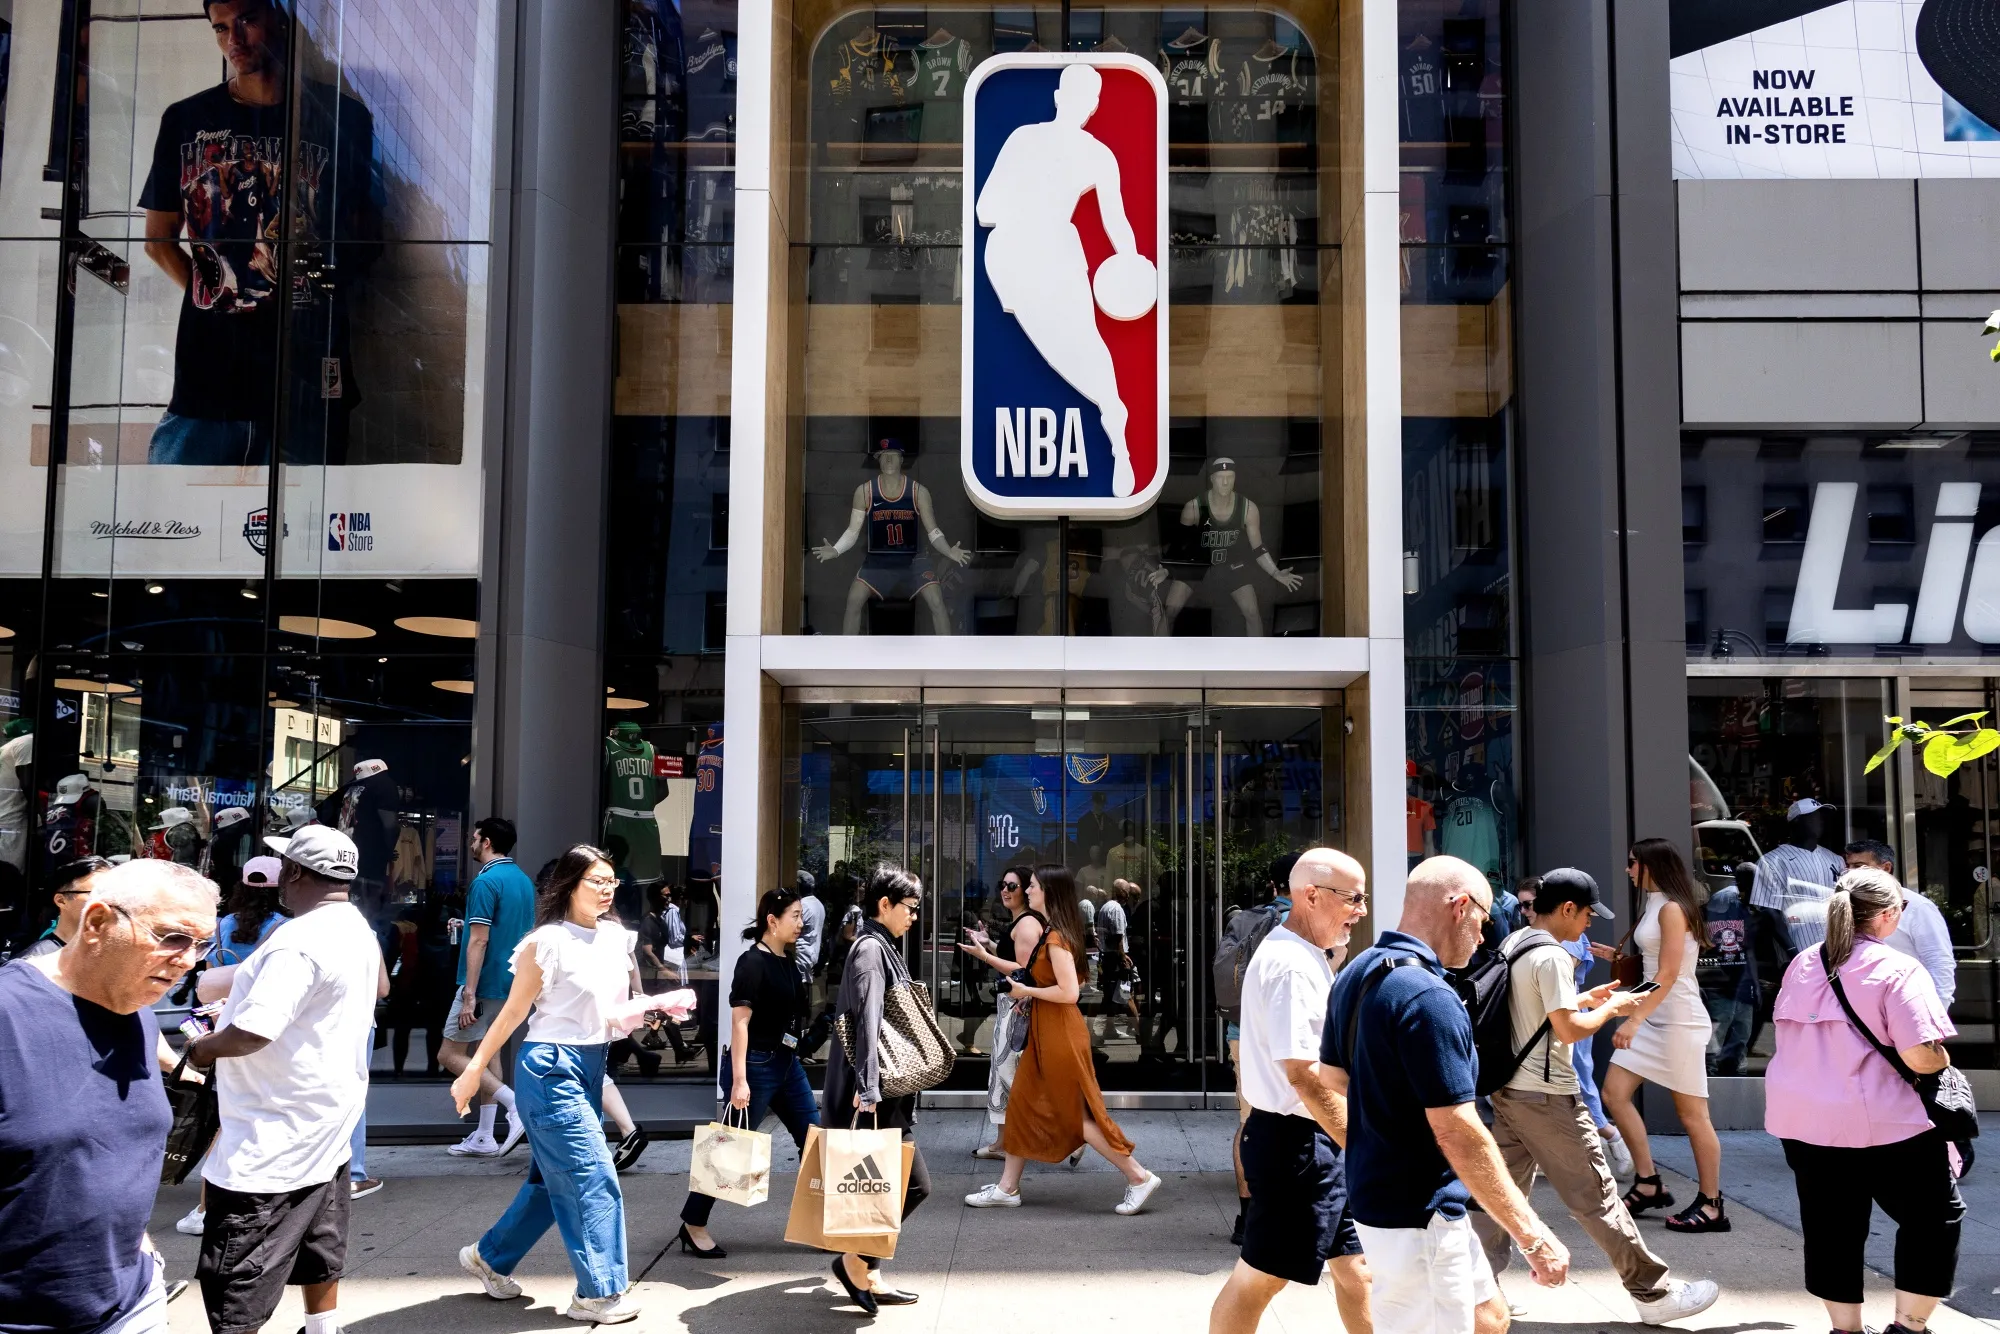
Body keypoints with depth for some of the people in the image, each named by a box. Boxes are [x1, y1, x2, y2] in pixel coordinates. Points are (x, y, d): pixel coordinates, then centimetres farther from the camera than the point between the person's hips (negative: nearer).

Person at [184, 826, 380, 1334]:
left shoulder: (298, 940, -25)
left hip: (275, 1136, -10)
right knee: (318, 1251, 22)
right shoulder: (357, 927, 7)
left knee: (235, 1290, -1)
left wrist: (200, 1049, -11)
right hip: (327, 1121, 10)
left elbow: (252, 1031, -31)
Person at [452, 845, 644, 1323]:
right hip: (551, 1068, -8)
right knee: (594, 1179, -6)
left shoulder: (617, 937, 7)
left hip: (591, 1066, 8)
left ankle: (489, 1257, 34)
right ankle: (599, 1292, 5)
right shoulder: (548, 941, -14)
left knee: (556, 1177, 16)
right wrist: (474, 1070, -5)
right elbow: (513, 1011, -8)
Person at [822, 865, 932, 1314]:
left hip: (888, 1091, 10)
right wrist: (867, 1089, -28)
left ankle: (869, 1274, 18)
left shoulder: (882, 947, 16)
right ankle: (857, 1260, 3)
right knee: (914, 1183, -7)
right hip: (878, 1092, -10)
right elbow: (866, 1022, -23)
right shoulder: (871, 949, -14)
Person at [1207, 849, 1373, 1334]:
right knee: (1260, 1276, 2)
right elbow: (1303, 1072, -25)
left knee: (1355, 1266, 14)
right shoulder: (1292, 966, -20)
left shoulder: (1305, 957, 13)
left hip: (1319, 1139, 10)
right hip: (1295, 1140, -10)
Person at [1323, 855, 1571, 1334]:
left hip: (1376, 1195, 10)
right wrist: (1533, 1235, -20)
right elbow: (1458, 1134, -26)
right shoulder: (1427, 996, -24)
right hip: (1415, 1218, -10)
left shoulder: (1357, 974, 6)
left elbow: (1335, 1079, 16)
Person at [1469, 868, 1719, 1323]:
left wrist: (1584, 998, 18)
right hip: (1546, 1097, -9)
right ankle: (1655, 1294, 12)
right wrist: (1610, 1008, -7)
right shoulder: (1551, 956, -18)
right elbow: (1569, 1030, -21)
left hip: (1508, 1088, 9)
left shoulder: (1512, 945, 11)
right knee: (1596, 1197, 1)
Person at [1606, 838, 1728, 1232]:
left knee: (1691, 1112, -1)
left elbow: (1668, 974, -20)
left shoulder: (1672, 908, -14)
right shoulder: (1655, 906, 12)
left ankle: (1711, 1205, 9)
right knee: (1614, 1093, 3)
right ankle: (1648, 1183, 11)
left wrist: (1634, 1019, -24)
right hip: (1652, 1018, 9)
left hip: (1680, 1021, -9)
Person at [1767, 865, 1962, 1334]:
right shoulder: (1897, 969, -11)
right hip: (1883, 1123, -6)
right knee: (1935, 1218, 14)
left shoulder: (1801, 966, 10)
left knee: (1830, 1229, 13)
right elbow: (1921, 1056, -20)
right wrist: (1943, 1060, 1)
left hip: (1802, 1119, 6)